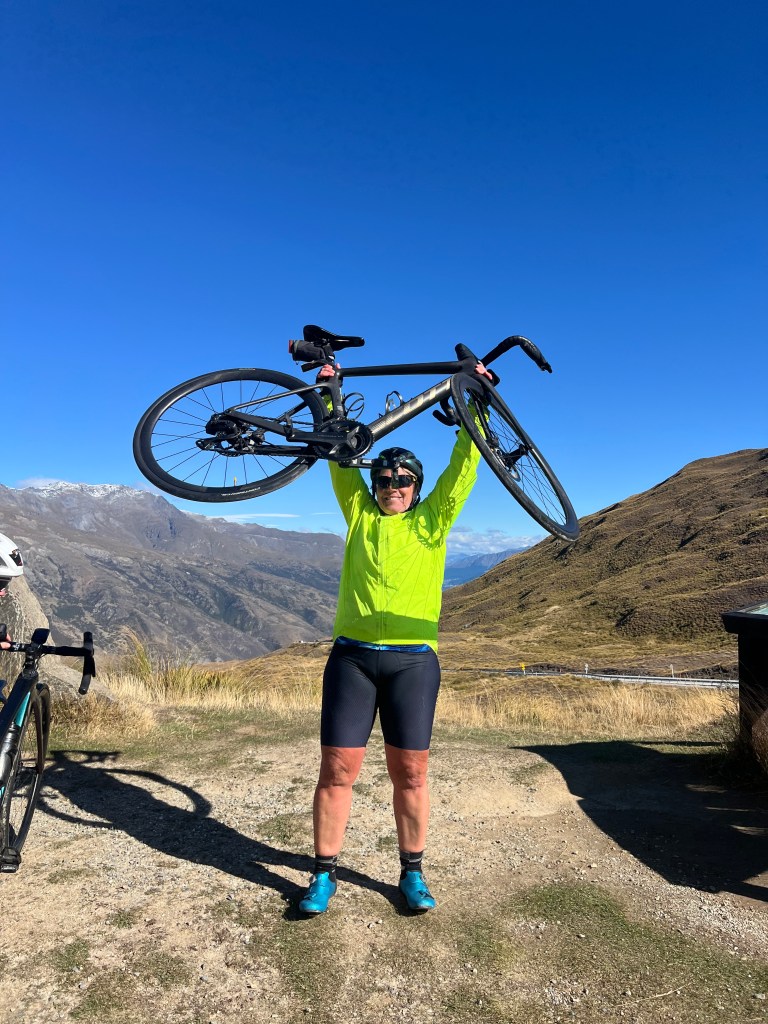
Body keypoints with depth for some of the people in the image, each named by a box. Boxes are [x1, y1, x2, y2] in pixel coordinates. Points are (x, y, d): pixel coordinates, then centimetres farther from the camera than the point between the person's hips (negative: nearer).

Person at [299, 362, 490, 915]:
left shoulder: (432, 520, 10)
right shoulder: (359, 513, 13)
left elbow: (464, 463, 6)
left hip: (413, 660, 0)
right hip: (352, 656, 1)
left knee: (410, 772, 6)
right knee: (337, 769, 3)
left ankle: (412, 872, 25)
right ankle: (324, 874, 19)